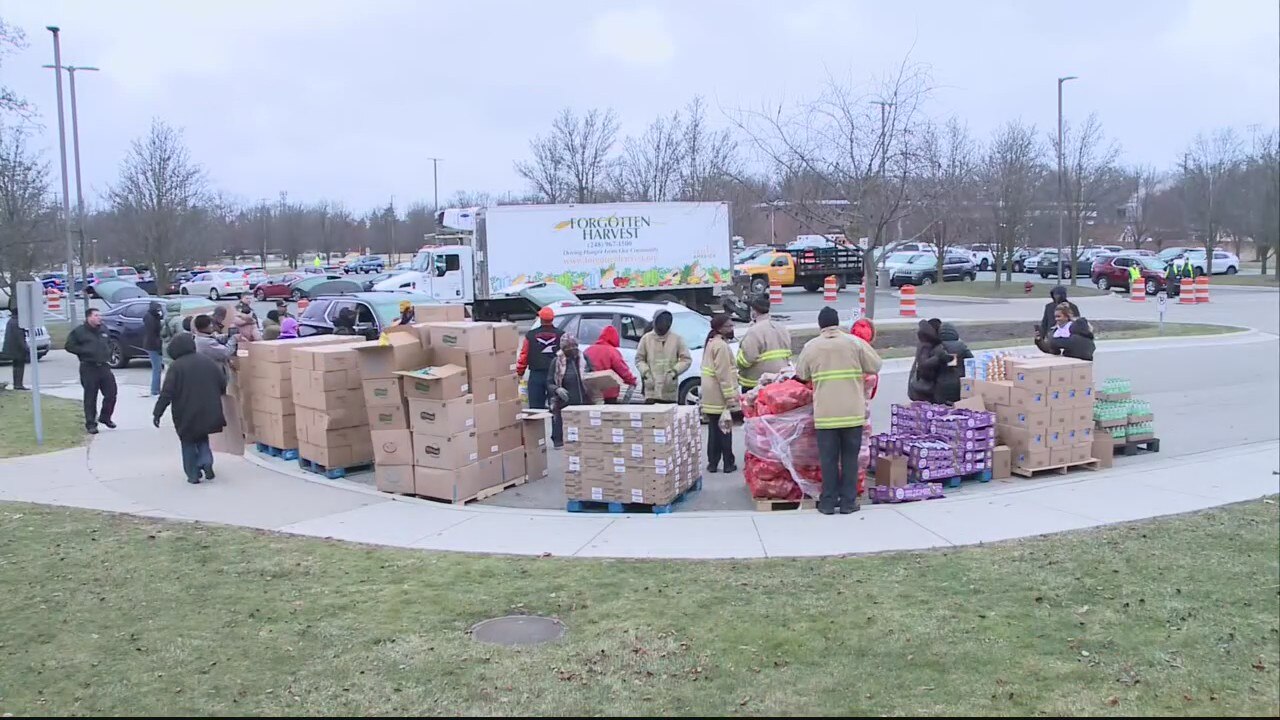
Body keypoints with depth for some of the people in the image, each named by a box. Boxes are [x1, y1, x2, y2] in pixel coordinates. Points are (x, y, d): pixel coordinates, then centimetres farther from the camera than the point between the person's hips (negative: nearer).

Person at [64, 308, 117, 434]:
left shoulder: (103, 330, 15)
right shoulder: (79, 332, -3)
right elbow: (69, 346, -2)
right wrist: (84, 351, -11)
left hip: (104, 367, 5)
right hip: (89, 368, -5)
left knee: (111, 394, 2)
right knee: (90, 398, -1)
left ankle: (105, 417, 22)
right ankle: (90, 424, 6)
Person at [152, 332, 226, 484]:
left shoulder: (176, 366, -12)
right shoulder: (208, 362, 2)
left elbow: (166, 393, -14)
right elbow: (223, 385, 6)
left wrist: (157, 413, -6)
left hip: (186, 415, -4)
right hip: (208, 413, 4)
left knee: (188, 443, 13)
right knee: (202, 438, 23)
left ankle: (193, 474, 10)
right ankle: (206, 461, -1)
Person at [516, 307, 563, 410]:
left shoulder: (530, 335, 2)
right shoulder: (561, 335, 0)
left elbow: (523, 355, 5)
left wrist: (519, 372, 15)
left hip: (536, 375, 0)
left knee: (535, 407, 3)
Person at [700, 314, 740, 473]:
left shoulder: (711, 343, 15)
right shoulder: (721, 346, -16)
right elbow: (723, 375, -20)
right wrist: (730, 397, -20)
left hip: (711, 397, 9)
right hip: (720, 396, -9)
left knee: (714, 430, 11)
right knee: (724, 430, 0)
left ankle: (712, 463, 14)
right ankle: (728, 464, 7)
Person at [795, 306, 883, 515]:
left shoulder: (811, 347, 0)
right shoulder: (855, 343, -2)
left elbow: (801, 375, 10)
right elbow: (875, 366, 4)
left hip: (825, 413, 0)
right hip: (853, 411, 0)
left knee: (828, 458, 7)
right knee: (850, 457, 9)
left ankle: (828, 502, 11)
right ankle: (848, 502, 12)